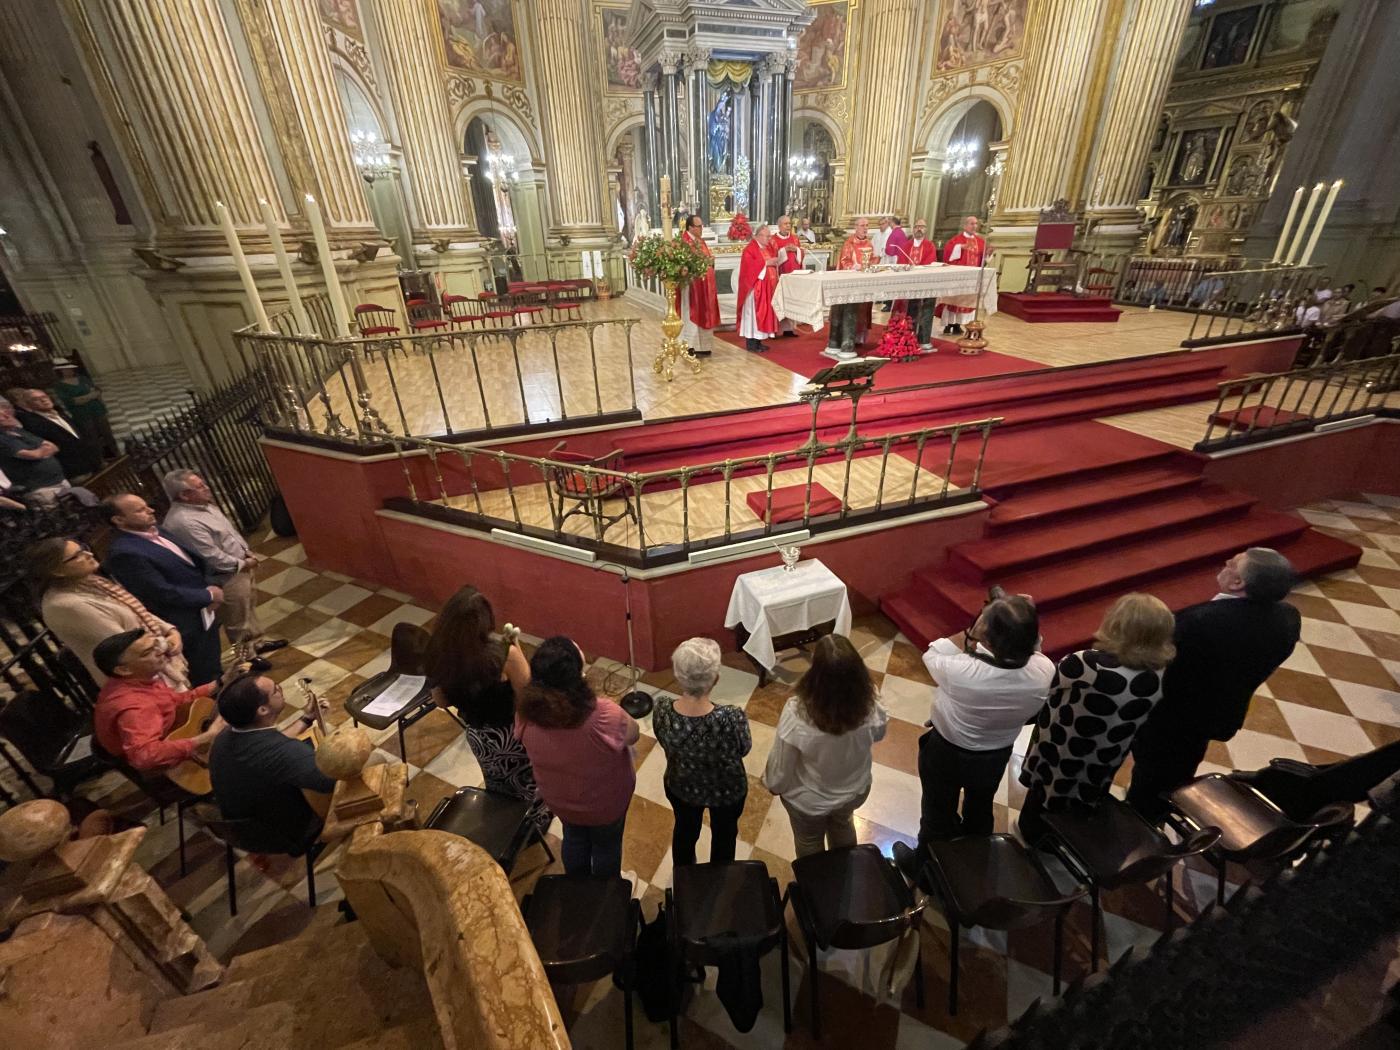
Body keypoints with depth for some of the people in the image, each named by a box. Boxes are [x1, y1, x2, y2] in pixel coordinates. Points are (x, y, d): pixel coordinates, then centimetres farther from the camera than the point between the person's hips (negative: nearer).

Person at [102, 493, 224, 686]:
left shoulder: (155, 531, 2)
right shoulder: (124, 553, -25)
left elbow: (193, 561, 10)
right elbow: (164, 593, -25)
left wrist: (208, 587, -6)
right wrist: (209, 595, -14)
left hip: (203, 612, 8)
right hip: (186, 626, -8)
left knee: (213, 667, 28)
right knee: (204, 680, 12)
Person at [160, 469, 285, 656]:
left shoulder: (204, 504, 2)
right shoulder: (183, 522, -27)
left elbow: (230, 529, 14)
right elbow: (211, 557, -26)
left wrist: (246, 551, 3)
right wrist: (243, 564, -14)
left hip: (240, 566, 9)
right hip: (226, 578, -9)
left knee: (249, 607, 24)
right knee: (238, 620, 8)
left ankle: (256, 641, 41)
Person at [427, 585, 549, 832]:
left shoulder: (441, 654, -19)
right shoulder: (505, 654, -35)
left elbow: (441, 701, -3)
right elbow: (527, 695, -20)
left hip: (477, 735, 4)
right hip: (511, 734, -4)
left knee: (497, 783, 33)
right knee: (526, 779, 28)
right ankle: (535, 821, 52)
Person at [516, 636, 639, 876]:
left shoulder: (527, 713, -27)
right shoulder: (603, 714, -41)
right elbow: (633, 735, -19)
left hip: (558, 798, 4)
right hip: (605, 801, -3)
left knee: (574, 839, 34)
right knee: (606, 846, 28)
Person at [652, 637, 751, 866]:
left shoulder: (661, 709, -31)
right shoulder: (731, 719, -40)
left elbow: (665, 742, -9)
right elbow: (744, 749, -17)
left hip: (680, 786, 2)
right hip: (726, 791, -2)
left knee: (685, 829, 34)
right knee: (724, 833, 32)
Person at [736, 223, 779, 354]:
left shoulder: (768, 247, 16)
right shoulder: (750, 249, -10)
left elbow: (773, 263, 21)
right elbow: (749, 266, -22)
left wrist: (775, 262, -1)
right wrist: (766, 263, -21)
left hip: (768, 286, 9)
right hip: (755, 287, -9)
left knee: (764, 312, 9)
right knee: (753, 312, -6)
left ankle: (758, 341, 16)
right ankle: (751, 343, -2)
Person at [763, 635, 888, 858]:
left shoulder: (797, 714, -39)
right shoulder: (869, 707, -30)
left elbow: (780, 768, -22)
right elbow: (878, 735, -5)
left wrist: (772, 784, -2)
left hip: (808, 801, -3)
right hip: (855, 791, 3)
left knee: (809, 843, 30)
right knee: (842, 826, 36)